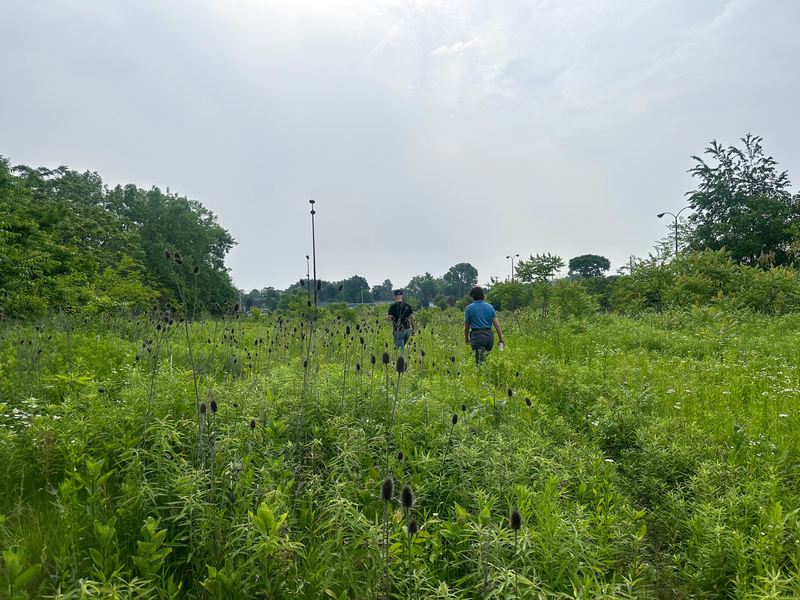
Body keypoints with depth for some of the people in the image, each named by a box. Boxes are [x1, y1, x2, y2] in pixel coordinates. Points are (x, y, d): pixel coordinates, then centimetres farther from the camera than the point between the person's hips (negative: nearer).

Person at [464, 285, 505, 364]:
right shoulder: (490, 307, 7)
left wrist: (466, 339, 20)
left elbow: (466, 327, 5)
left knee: (480, 361, -8)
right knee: (484, 358, 20)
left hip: (477, 337, -4)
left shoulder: (469, 308, -2)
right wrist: (501, 338, 8)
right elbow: (497, 325, 2)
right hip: (489, 335, 5)